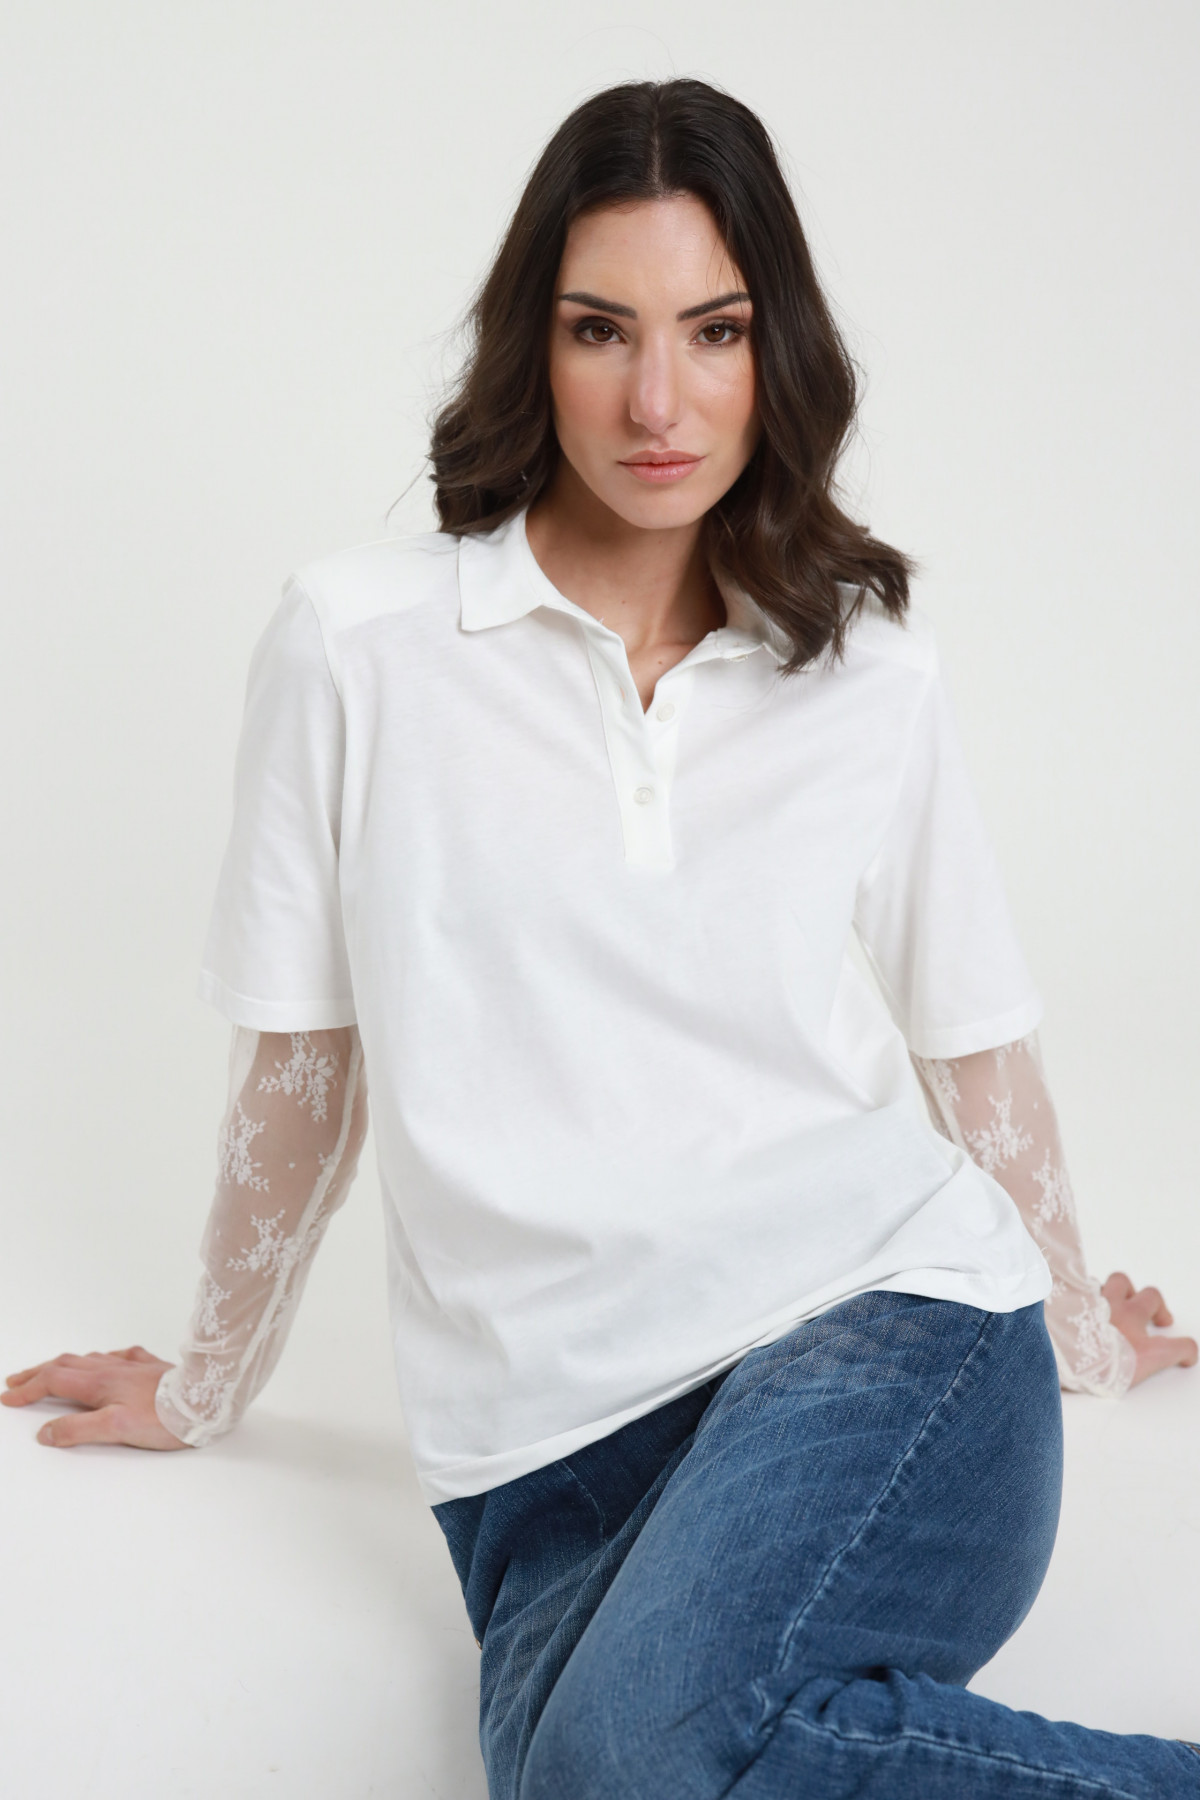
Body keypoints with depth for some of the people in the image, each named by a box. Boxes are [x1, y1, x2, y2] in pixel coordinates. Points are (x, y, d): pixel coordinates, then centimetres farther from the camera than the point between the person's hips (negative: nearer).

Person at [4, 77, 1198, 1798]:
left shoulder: (872, 670, 7)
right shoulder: (357, 643, 0)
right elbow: (300, 1061, 10)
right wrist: (207, 1384, 20)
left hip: (881, 1326, 0)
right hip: (548, 1432, 1)